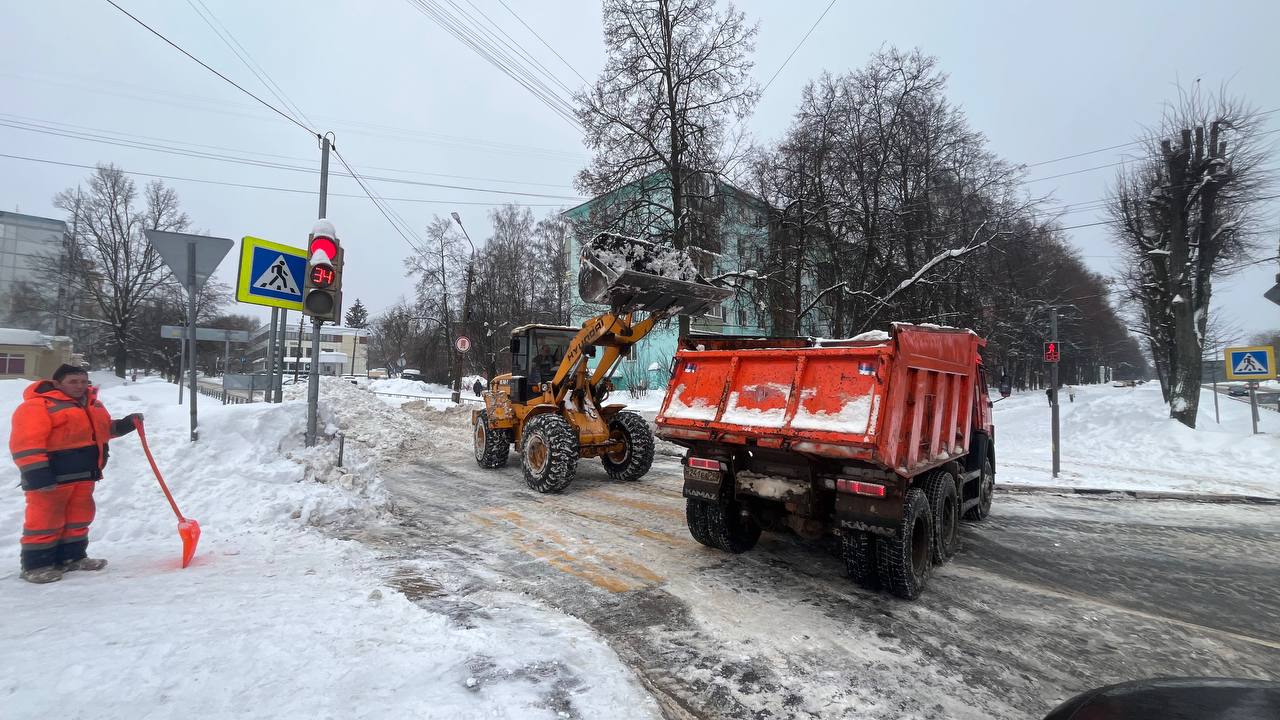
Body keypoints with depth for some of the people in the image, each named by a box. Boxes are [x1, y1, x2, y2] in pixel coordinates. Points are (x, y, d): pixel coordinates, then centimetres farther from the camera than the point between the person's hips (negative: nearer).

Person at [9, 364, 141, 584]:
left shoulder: (91, 404, 14)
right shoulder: (37, 406, -13)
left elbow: (102, 429, 28)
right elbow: (26, 444, -19)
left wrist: (125, 424, 10)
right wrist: (37, 474, -25)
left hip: (84, 473, 8)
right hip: (52, 475, -8)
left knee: (79, 517, 15)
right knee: (45, 520, -1)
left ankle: (72, 557, 28)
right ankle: (36, 565, 10)